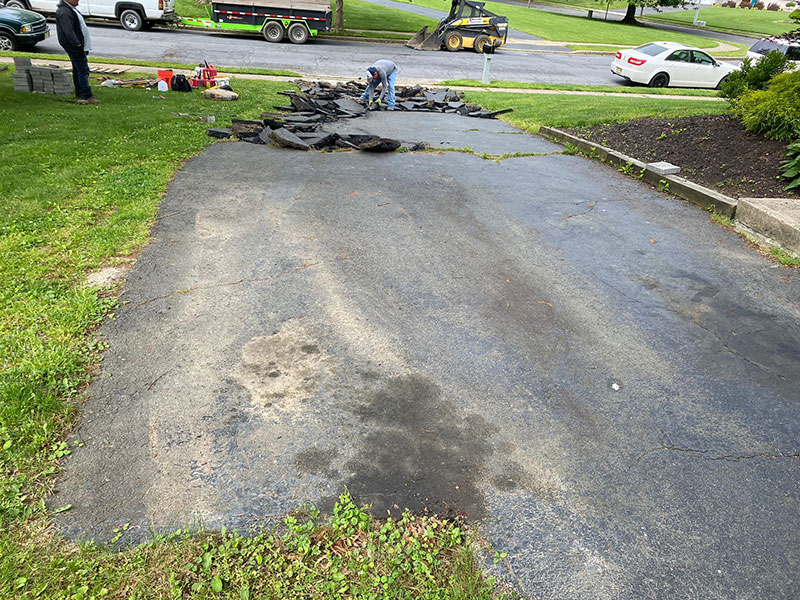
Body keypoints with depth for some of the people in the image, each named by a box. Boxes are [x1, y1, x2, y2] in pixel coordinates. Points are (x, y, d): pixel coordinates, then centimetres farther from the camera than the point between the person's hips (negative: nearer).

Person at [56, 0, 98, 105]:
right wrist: (77, 45, -27)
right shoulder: (64, 12, -18)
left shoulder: (71, 9, 16)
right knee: (83, 70, -13)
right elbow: (68, 31, -26)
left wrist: (80, 44, 24)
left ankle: (79, 94, 23)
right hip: (74, 46, -11)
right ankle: (88, 96, -15)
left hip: (77, 46, 11)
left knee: (77, 70, 15)